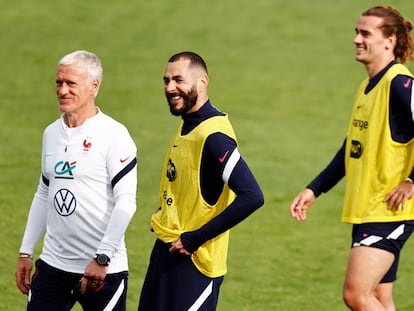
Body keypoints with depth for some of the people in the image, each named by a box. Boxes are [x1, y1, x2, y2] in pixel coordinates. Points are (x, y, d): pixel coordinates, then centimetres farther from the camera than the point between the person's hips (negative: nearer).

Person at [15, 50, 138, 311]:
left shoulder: (114, 135, -10)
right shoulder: (51, 133, 12)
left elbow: (125, 202, -15)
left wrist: (102, 258, -20)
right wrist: (26, 252, 17)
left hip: (104, 269, -6)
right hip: (53, 265, 6)